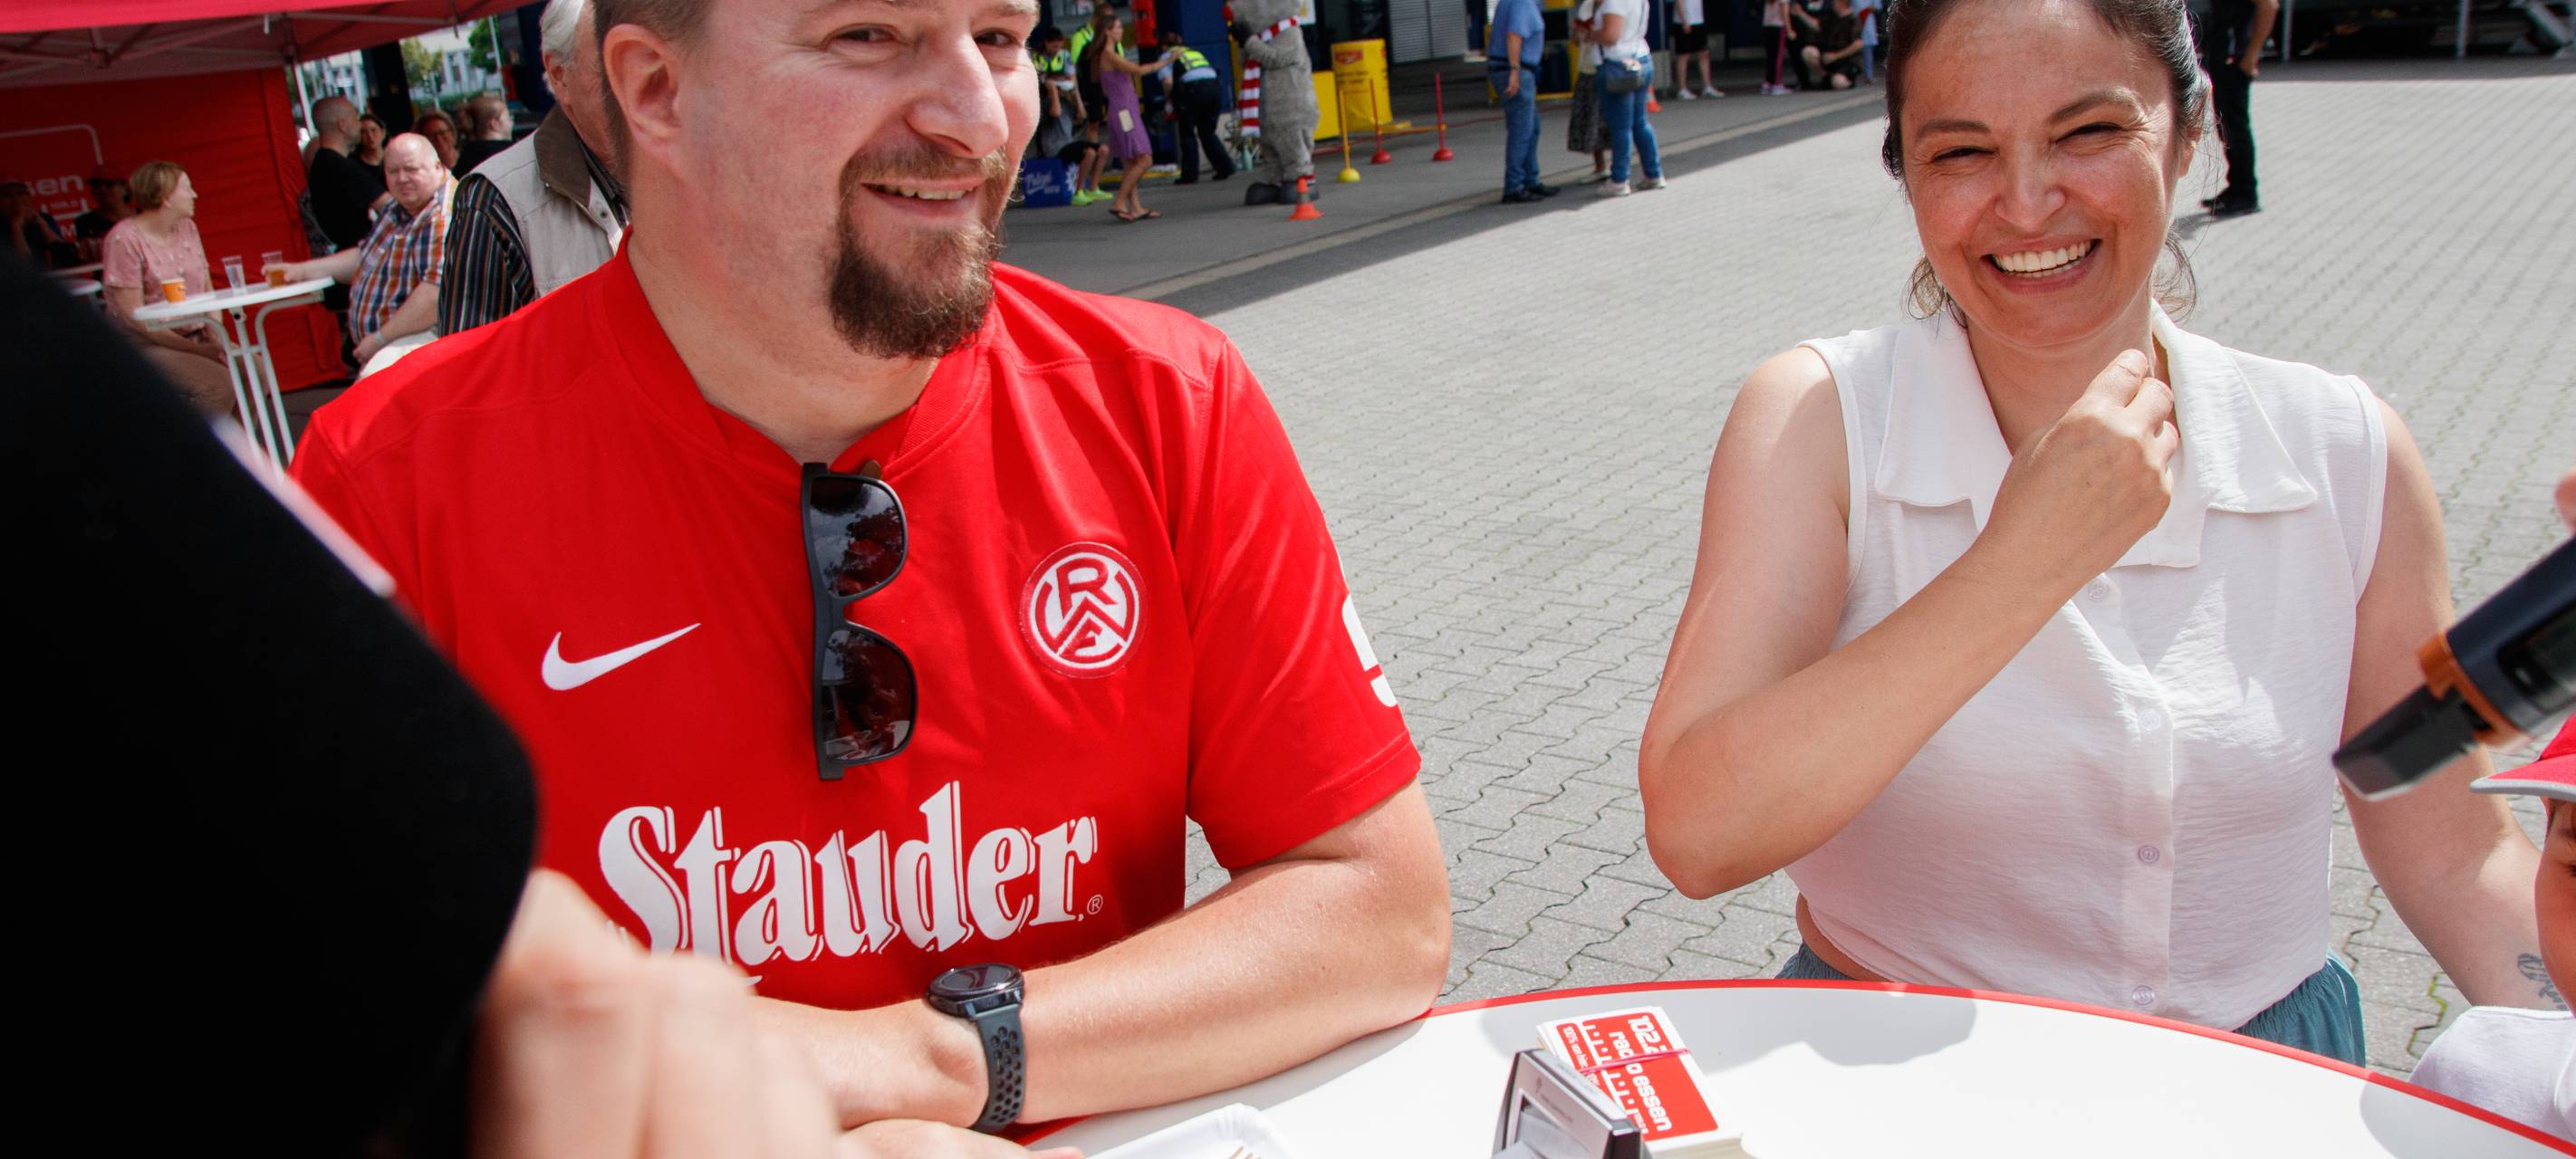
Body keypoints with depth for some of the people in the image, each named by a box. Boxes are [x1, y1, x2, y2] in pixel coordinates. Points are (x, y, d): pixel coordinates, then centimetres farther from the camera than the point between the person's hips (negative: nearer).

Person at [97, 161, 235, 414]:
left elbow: (207, 288, 12)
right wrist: (196, 349, -19)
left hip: (195, 335, 7)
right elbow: (133, 316, -16)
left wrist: (215, 338, -6)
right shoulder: (125, 239, -13)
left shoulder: (187, 227, 9)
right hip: (146, 344, -7)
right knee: (217, 384, -29)